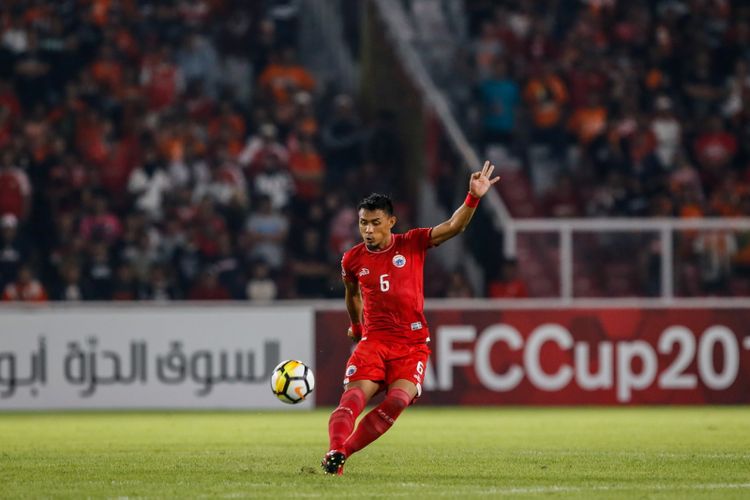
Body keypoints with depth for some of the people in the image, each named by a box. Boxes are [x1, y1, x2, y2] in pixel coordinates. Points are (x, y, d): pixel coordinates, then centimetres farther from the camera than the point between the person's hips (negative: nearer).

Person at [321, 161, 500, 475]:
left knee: (398, 399, -22)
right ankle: (335, 451, -38)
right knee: (356, 393, -23)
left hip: (412, 343, -1)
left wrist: (473, 198, -25)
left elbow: (454, 226, -10)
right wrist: (356, 326, 38)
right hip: (374, 340, 1)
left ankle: (343, 453, -16)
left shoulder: (413, 244, 0)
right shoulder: (353, 260, 7)